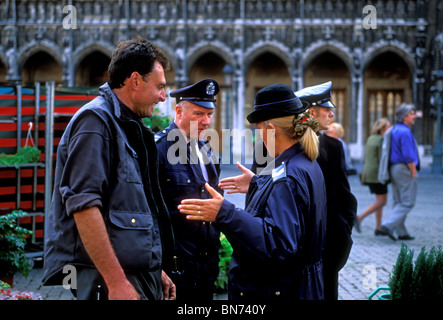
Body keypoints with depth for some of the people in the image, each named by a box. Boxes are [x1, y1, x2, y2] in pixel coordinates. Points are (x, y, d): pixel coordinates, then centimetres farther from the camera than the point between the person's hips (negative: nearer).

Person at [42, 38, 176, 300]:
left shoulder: (130, 127, 19)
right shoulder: (96, 120, -10)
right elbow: (83, 204, -21)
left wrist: (155, 271, 23)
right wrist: (116, 282, -24)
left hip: (142, 277, 9)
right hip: (108, 279, -9)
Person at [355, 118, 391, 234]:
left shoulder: (370, 139, 13)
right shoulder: (382, 140, -14)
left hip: (368, 173, 9)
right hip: (377, 174, -9)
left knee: (380, 200, 15)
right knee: (382, 202, -4)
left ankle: (378, 228, 13)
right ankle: (359, 218, -12)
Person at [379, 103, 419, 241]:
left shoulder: (395, 130, 14)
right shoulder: (404, 132, -16)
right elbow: (408, 156, -21)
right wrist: (413, 172, -12)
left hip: (394, 168, 10)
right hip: (404, 169, -10)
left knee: (399, 202, 12)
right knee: (408, 202, -6)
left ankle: (402, 232, 16)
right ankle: (388, 225, -14)